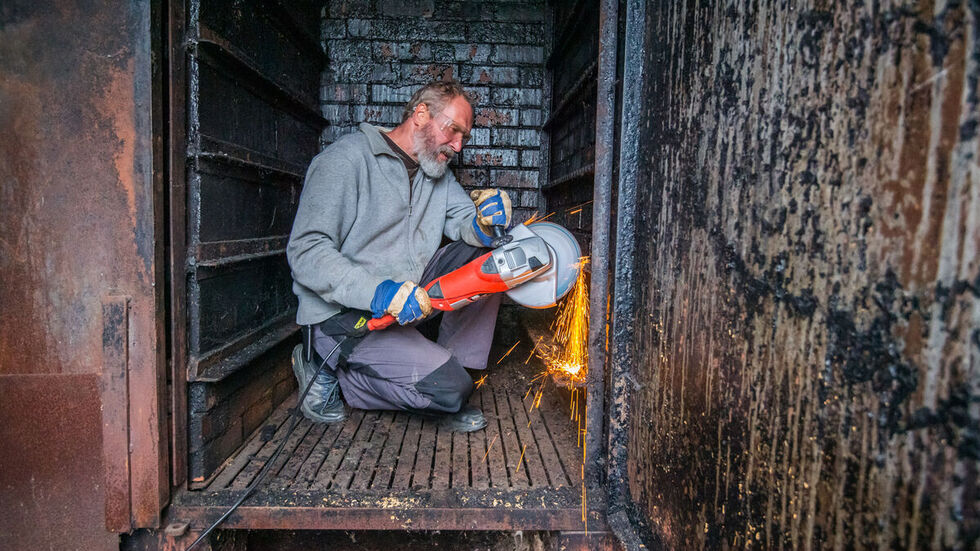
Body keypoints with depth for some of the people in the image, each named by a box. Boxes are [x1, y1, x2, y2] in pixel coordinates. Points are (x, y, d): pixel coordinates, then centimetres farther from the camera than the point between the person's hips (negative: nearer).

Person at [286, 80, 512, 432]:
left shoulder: (436, 170, 13)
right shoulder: (345, 161, -14)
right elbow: (306, 252, -22)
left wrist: (486, 223, -21)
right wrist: (378, 292, -35)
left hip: (409, 295, 8)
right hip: (344, 313, -7)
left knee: (486, 256, -6)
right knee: (448, 387, -22)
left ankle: (453, 362, -2)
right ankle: (330, 372, -3)